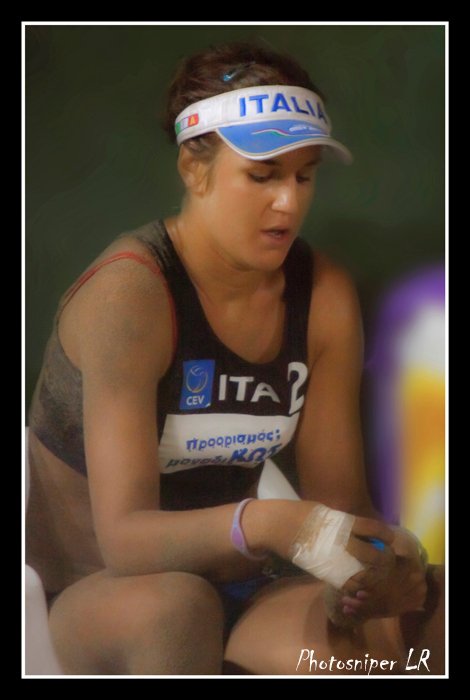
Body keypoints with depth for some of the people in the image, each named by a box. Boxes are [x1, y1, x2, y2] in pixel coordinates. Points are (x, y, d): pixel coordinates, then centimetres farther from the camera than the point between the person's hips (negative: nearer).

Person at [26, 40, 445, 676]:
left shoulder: (324, 296, -4)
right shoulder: (131, 291, -21)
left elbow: (338, 496, -2)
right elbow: (123, 536, -28)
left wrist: (383, 570, -26)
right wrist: (269, 524, -46)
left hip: (235, 587, 3)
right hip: (97, 599, -3)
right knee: (176, 605, -39)